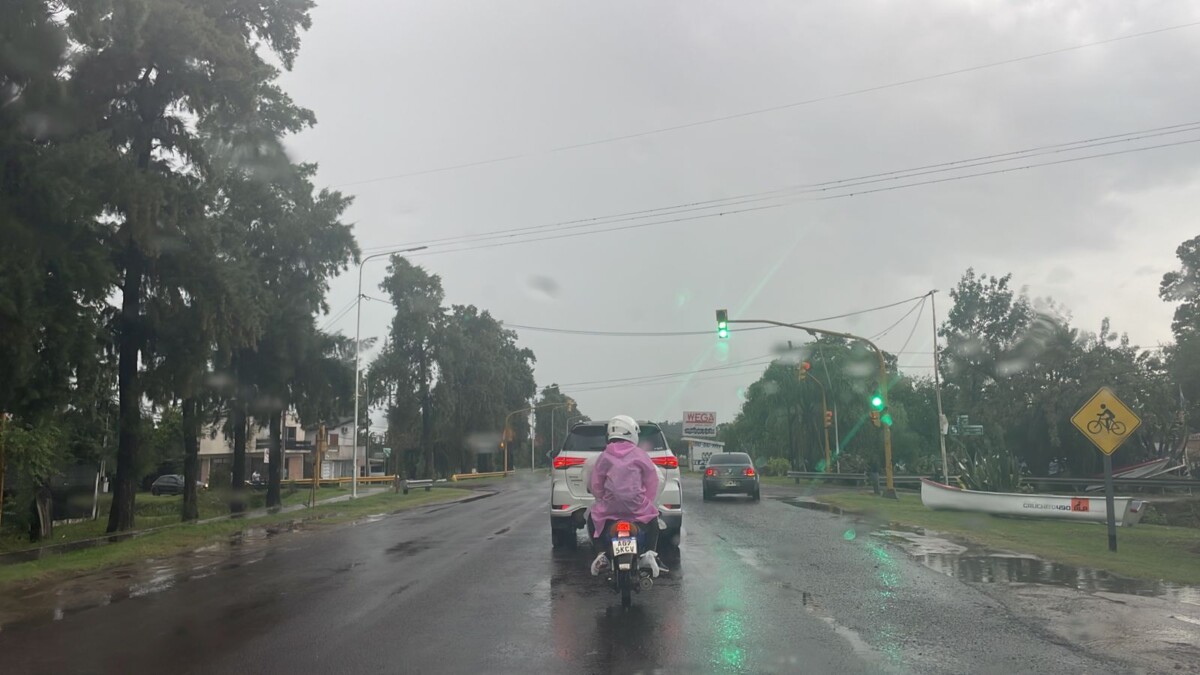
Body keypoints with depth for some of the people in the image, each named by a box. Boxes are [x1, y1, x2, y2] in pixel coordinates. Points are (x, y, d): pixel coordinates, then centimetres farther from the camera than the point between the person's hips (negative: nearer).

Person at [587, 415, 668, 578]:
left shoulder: (604, 456, 4)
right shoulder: (640, 455, 3)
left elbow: (595, 485, 5)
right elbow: (652, 480, 5)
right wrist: (646, 500, 18)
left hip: (609, 507, 0)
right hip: (638, 506, 0)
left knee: (593, 520, 28)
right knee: (653, 519, 30)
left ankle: (601, 554, 6)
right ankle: (650, 553, 9)